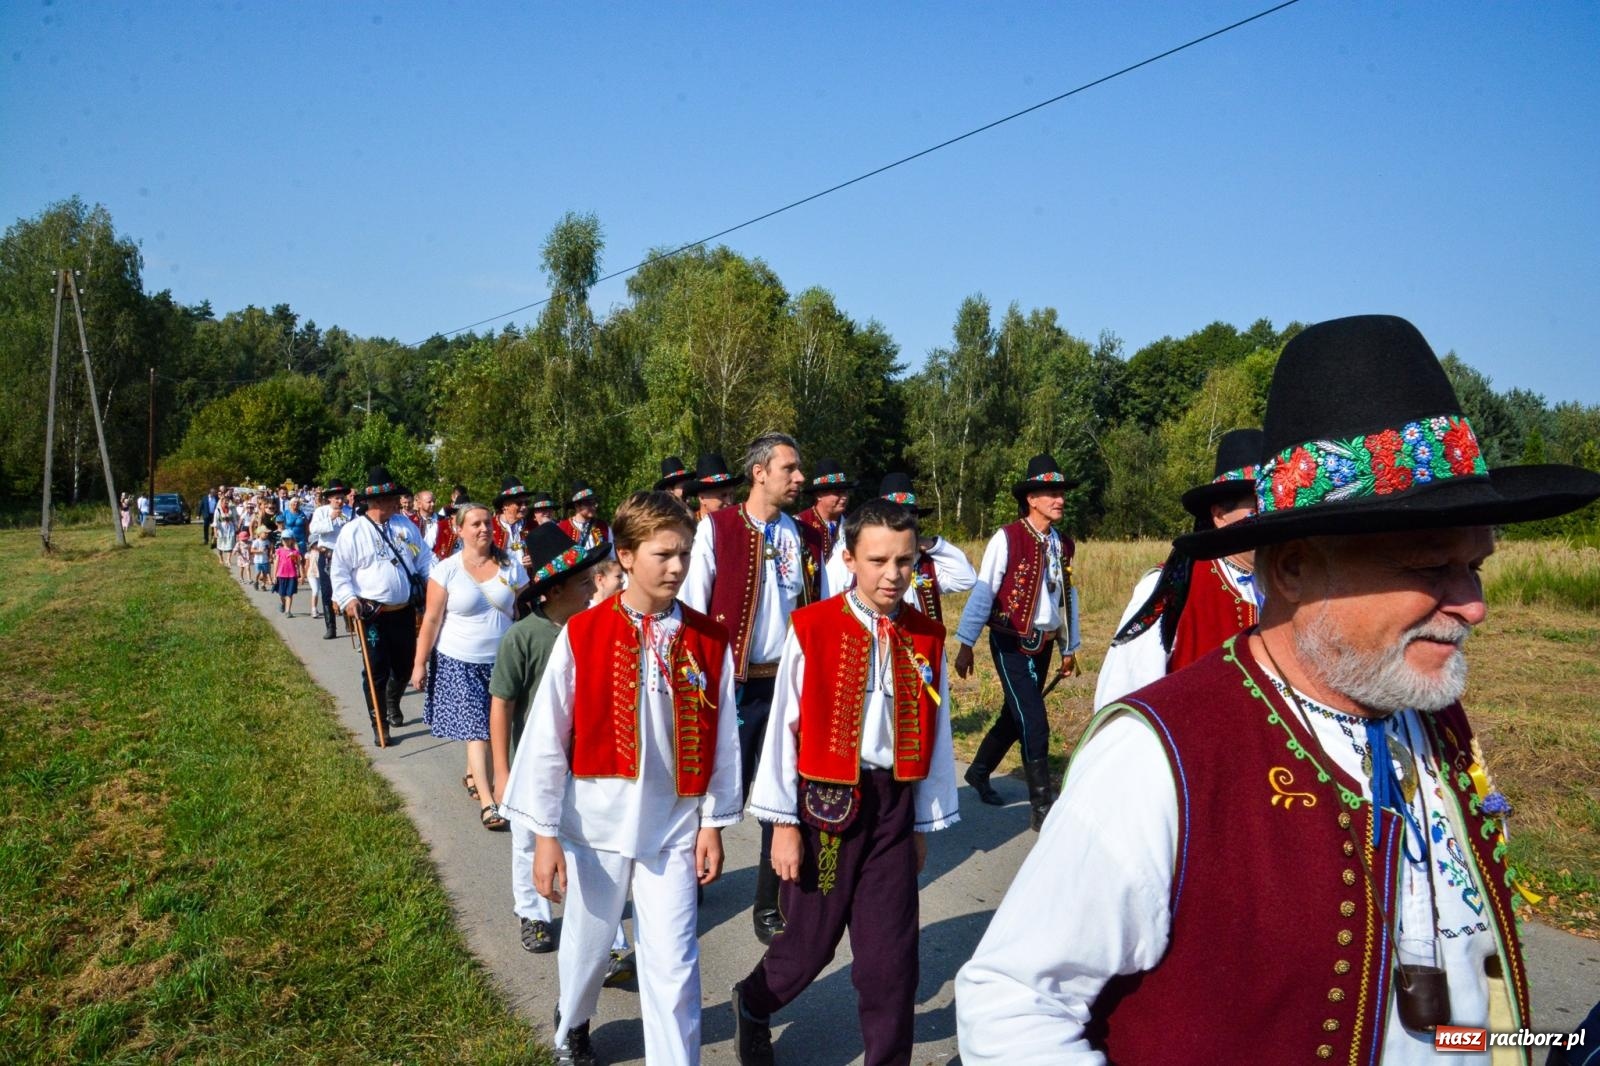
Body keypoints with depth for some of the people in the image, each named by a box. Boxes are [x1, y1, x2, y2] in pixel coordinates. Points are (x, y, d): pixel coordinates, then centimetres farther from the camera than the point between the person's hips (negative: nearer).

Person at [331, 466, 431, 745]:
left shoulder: (405, 525, 6)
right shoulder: (353, 531, -7)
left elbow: (424, 559, 9)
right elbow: (340, 571, -6)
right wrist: (348, 599, -19)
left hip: (405, 612, 5)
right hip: (372, 614, -5)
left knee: (405, 665, 17)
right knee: (376, 671, 0)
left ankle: (392, 704, 46)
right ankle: (379, 726, 14)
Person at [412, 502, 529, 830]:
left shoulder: (510, 564, -1)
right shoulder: (446, 569, -7)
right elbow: (431, 620, -5)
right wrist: (419, 663, -4)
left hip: (501, 660, 3)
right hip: (459, 662, -3)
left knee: (494, 727, 10)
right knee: (476, 728, -5)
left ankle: (473, 775, 36)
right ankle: (487, 802, -2)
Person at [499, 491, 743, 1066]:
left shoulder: (708, 641, -7)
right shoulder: (582, 636, -12)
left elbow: (721, 737, 0)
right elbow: (547, 737, -8)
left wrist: (713, 823, 2)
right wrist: (545, 833, -7)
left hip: (674, 826, 0)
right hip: (595, 823, 0)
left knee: (673, 965, 1)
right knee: (587, 944, 21)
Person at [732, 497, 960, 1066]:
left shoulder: (926, 639, 1)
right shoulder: (812, 630, -10)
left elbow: (935, 735, 7)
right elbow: (784, 726, -7)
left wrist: (924, 822, 11)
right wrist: (784, 823, -5)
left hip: (893, 804, 3)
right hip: (826, 801, -2)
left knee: (892, 954, 6)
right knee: (811, 939, 12)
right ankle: (752, 1005, 42)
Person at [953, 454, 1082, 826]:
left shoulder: (1063, 545, 6)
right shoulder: (1007, 539, -15)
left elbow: (1068, 596, 13)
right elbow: (983, 592, -13)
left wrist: (1069, 647, 17)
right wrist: (966, 645, -12)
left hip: (1044, 645, 7)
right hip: (1012, 643, -7)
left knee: (1015, 715, 17)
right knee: (1034, 724, -8)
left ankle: (979, 772, 39)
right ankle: (1042, 808, 3)